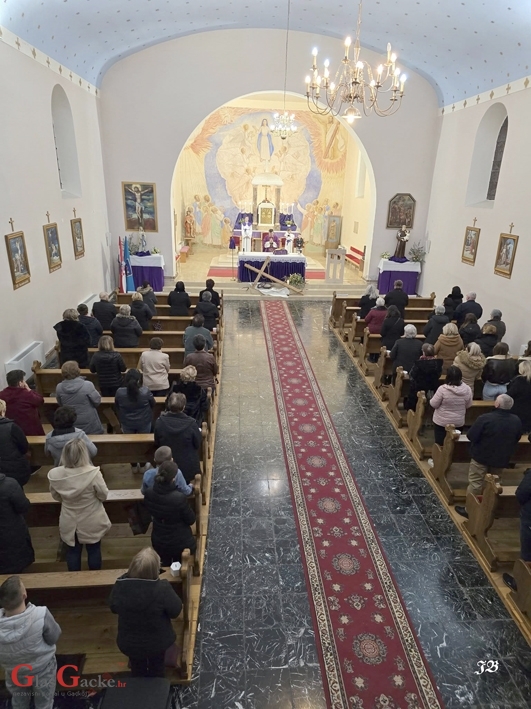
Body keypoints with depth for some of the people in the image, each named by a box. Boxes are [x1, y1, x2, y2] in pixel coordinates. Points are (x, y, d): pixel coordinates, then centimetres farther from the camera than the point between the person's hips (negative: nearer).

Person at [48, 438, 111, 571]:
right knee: (94, 550, 20)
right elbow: (104, 496, -15)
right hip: (92, 523, -2)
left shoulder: (55, 474, -19)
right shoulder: (93, 473, -30)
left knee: (73, 551, 23)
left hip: (69, 523, 2)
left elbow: (56, 497, 0)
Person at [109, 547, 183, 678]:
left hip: (129, 642, 2)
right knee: (156, 668, 30)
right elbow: (176, 611, -19)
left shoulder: (120, 585, -26)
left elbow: (113, 608, -6)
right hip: (157, 641, -2)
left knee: (137, 670, 32)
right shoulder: (162, 589, -36)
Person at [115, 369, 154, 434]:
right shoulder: (146, 391, -24)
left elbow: (117, 407, -2)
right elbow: (153, 404, -6)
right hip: (144, 423, -1)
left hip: (126, 424, 1)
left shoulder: (119, 392, -21)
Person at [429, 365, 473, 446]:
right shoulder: (467, 389, -12)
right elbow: (468, 405, 2)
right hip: (458, 422, 4)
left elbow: (433, 404, -14)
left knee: (440, 444, 12)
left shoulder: (442, 389, -24)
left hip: (441, 422, -3)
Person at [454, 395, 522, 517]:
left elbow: (471, 436, -20)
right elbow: (516, 439, 9)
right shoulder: (516, 421, -7)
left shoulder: (485, 418, -25)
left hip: (481, 456, -5)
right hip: (502, 459, 5)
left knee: (475, 484, 7)